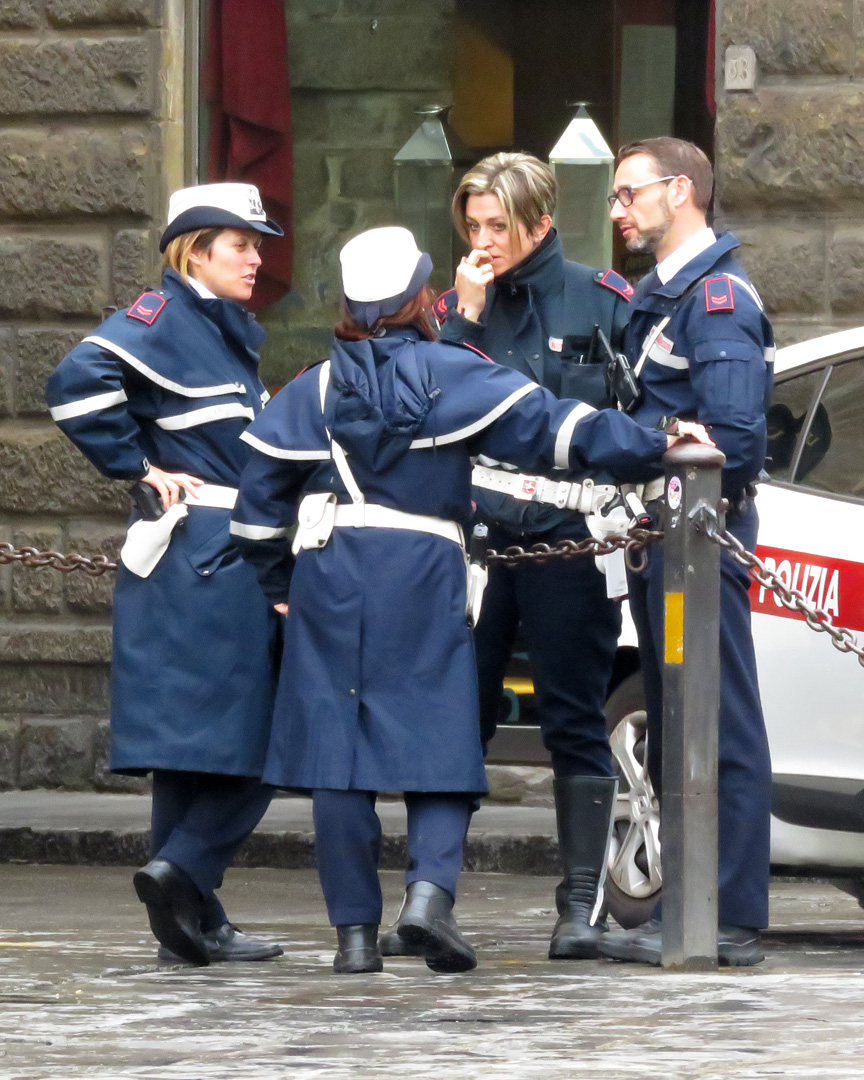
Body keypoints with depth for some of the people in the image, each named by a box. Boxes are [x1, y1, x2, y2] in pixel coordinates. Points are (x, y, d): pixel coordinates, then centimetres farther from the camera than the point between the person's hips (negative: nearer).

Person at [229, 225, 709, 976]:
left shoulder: (313, 391, 11)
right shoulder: (452, 375, 1)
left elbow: (260, 497, 10)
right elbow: (545, 425, -8)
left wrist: (277, 586, 20)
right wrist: (652, 445, -7)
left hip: (328, 580, 2)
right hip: (422, 574, -2)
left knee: (337, 750, 3)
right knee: (439, 740, 3)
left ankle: (354, 928, 2)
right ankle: (431, 886, -19)